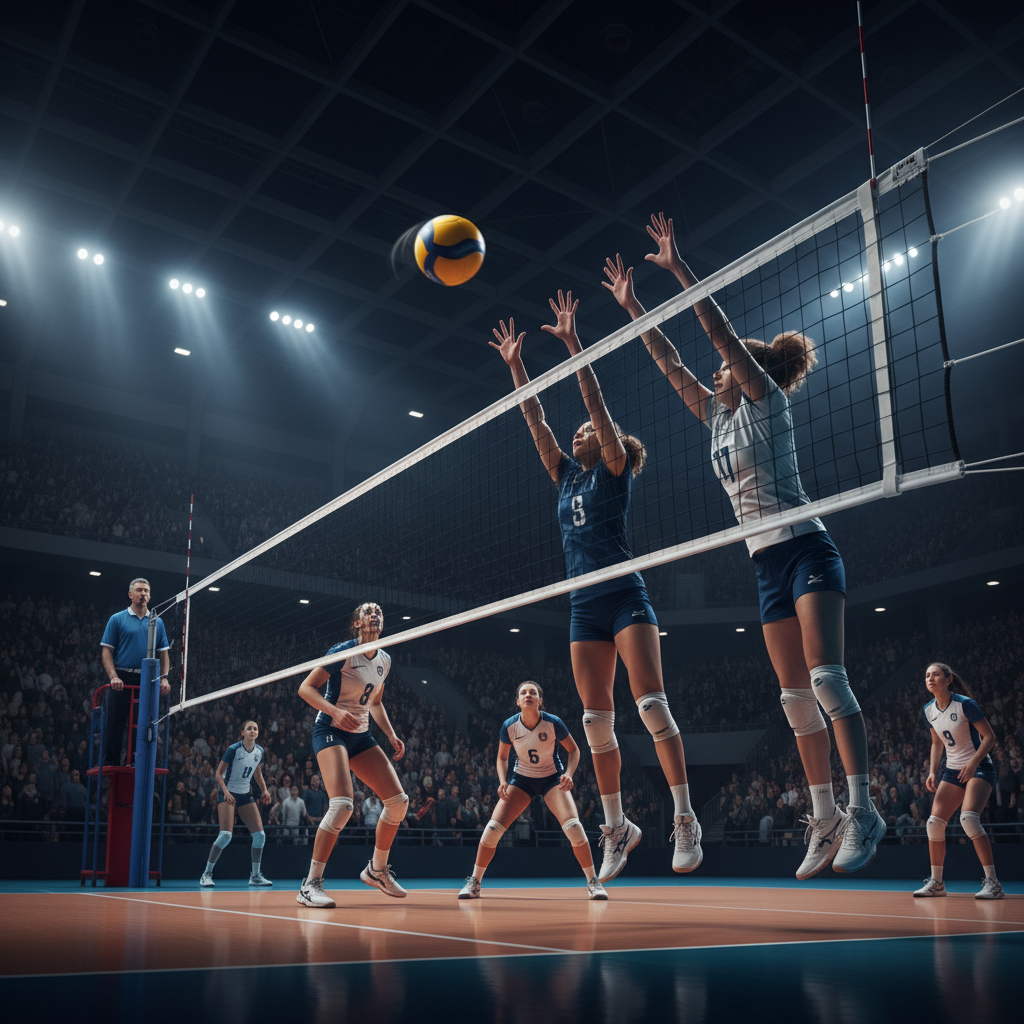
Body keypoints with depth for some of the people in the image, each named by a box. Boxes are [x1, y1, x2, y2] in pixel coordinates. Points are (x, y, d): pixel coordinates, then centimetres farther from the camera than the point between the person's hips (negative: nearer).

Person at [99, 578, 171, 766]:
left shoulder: (157, 622, 14)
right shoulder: (117, 619, 5)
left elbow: (164, 652, 13)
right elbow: (106, 650, 0)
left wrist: (164, 678, -1)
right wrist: (113, 676, -13)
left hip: (148, 681, 3)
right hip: (122, 680, -3)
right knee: (115, 724, -2)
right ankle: (110, 764, 5)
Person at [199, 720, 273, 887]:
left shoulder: (259, 751, 2)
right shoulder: (233, 749, -15)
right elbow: (219, 773, -10)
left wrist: (264, 790, 4)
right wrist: (226, 792, -24)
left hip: (245, 795, 6)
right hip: (227, 793, -6)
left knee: (260, 834, -3)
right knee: (226, 834, -19)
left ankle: (255, 876, 9)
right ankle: (207, 874, -4)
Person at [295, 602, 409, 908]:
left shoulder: (384, 660, 8)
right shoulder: (343, 651, -13)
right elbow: (305, 688, -15)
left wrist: (391, 735, 8)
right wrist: (336, 712, -29)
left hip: (361, 735, 7)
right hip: (330, 730, -7)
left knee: (398, 800, 0)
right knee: (342, 804, -26)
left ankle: (377, 870, 20)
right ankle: (310, 885, -16)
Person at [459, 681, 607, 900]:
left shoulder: (553, 723, -21)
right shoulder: (509, 726, -16)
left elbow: (574, 750, -5)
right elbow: (502, 757, 2)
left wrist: (569, 774, -23)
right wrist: (502, 781, -15)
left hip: (552, 778, -1)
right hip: (521, 778, 2)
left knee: (573, 826, -22)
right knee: (493, 828, -12)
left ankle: (593, 882, -4)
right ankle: (474, 882, 6)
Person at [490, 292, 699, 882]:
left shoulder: (616, 470, 2)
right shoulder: (567, 477, 16)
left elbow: (598, 405, -8)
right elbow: (536, 423, 15)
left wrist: (573, 342, -12)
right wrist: (515, 364, 14)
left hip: (626, 596, -6)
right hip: (585, 606, 6)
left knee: (652, 703, -15)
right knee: (597, 719, 3)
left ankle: (686, 818, -8)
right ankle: (617, 826, 12)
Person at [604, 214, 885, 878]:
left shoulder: (768, 400, 1)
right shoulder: (717, 416, 18)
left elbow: (724, 333, -9)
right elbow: (671, 363, 18)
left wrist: (680, 269, -9)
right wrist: (631, 306, 18)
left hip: (807, 550, -7)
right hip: (768, 564, 7)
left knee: (826, 677, -18)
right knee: (796, 696, 3)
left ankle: (862, 810, -18)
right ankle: (824, 818, 6)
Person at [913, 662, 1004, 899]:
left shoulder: (965, 704, -16)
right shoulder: (928, 711, 3)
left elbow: (990, 737, -13)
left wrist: (973, 764, -24)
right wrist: (932, 772, 6)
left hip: (980, 768, -6)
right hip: (953, 771, 6)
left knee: (969, 818, -28)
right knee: (934, 823, -4)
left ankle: (992, 883, -19)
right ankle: (936, 882, 12)